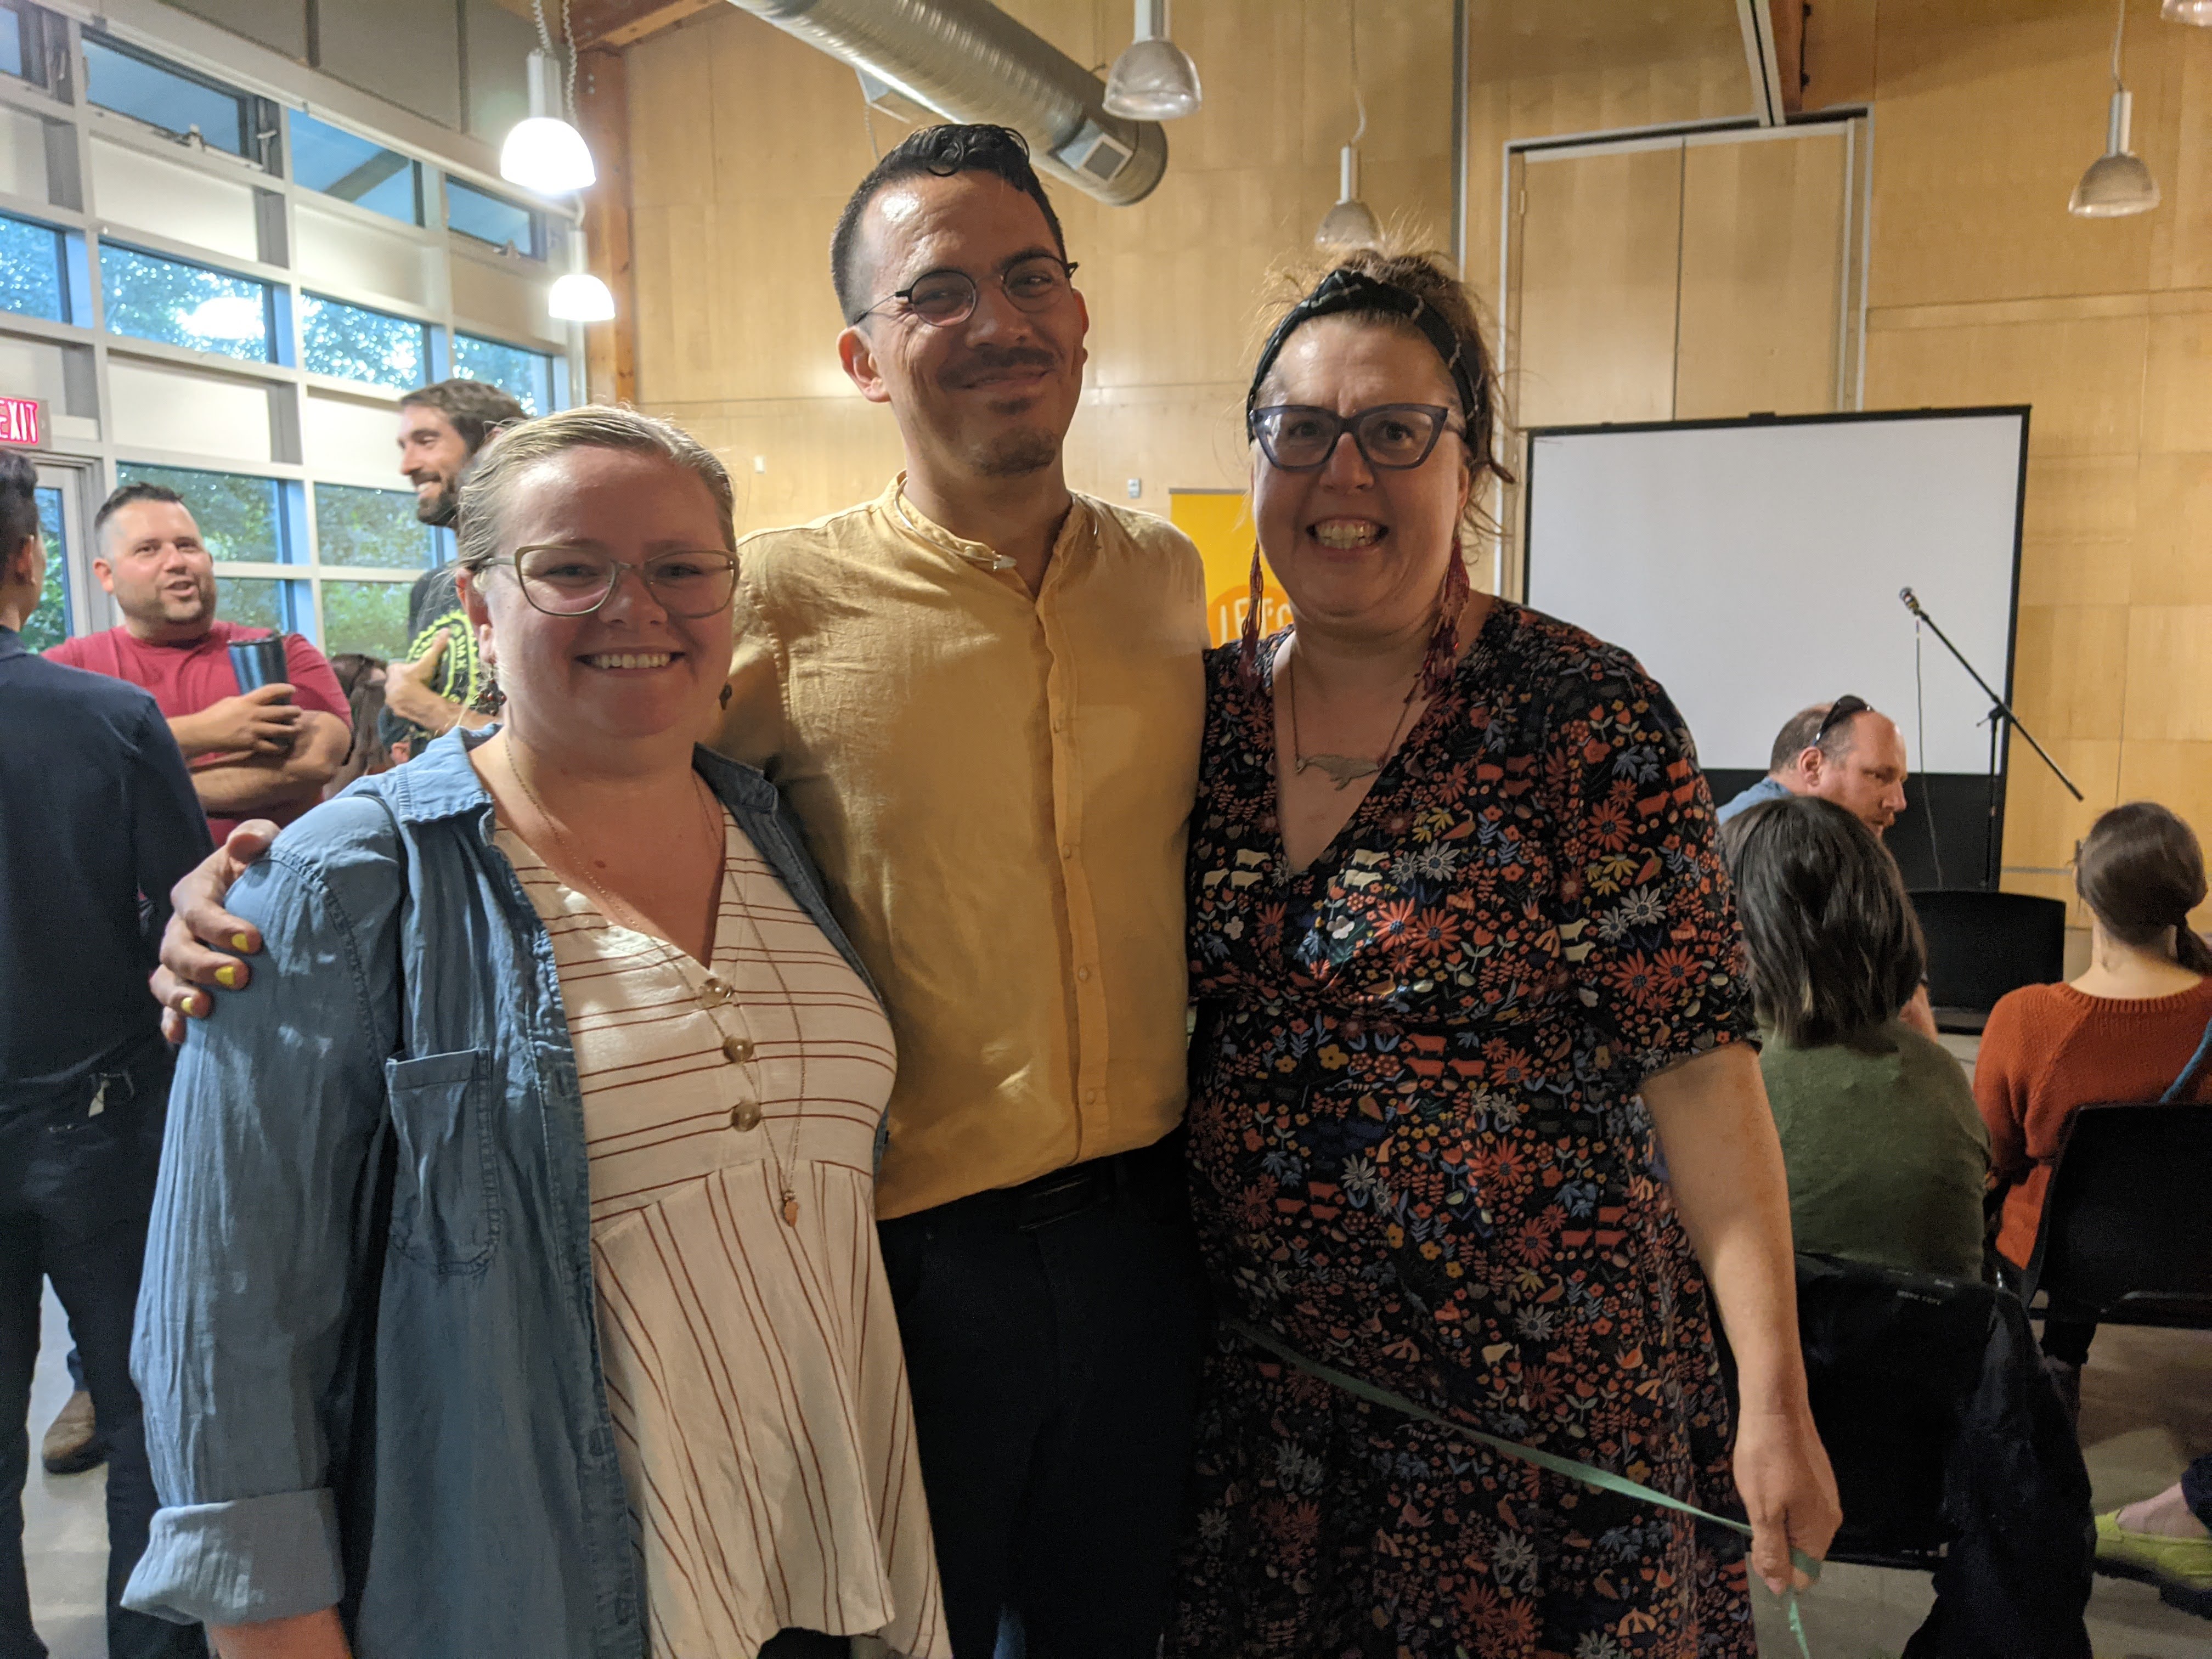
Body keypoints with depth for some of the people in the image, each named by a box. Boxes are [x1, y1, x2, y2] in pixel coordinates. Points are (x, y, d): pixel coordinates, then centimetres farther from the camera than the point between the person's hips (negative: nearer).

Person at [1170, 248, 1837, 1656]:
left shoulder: (1590, 721, -12)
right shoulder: (1201, 711, 0)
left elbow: (1698, 1066, -13)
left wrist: (1774, 1398, -16)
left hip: (1539, 1394, -3)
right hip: (1250, 1374, 4)